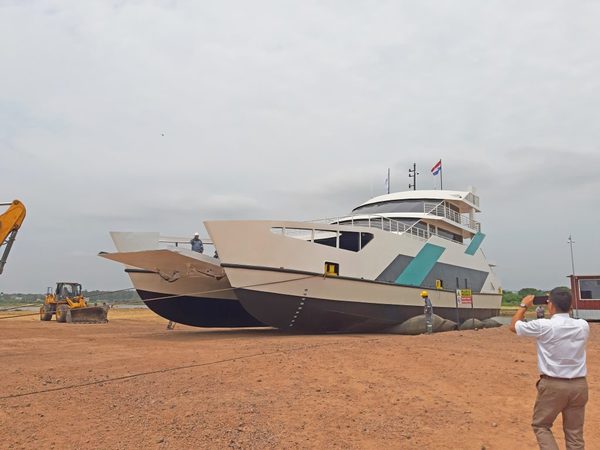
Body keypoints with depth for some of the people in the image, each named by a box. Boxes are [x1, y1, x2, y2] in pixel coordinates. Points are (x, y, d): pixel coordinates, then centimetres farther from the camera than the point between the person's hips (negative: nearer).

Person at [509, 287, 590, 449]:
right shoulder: (583, 326, -3)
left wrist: (524, 305, 14)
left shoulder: (543, 326, -14)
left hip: (553, 385, -4)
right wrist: (562, 307, 23)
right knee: (575, 432, 13)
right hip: (579, 384, 4)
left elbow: (514, 326, 2)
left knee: (540, 425, 14)